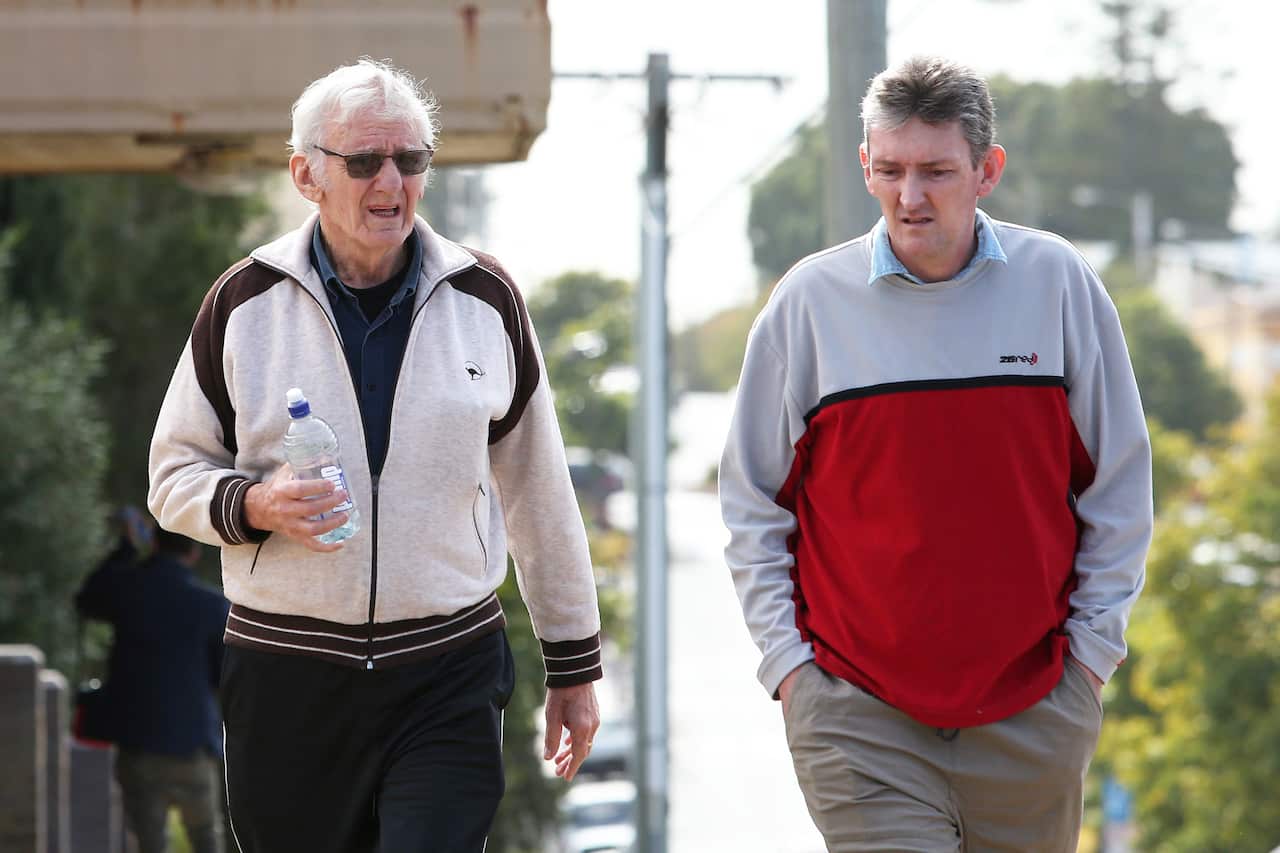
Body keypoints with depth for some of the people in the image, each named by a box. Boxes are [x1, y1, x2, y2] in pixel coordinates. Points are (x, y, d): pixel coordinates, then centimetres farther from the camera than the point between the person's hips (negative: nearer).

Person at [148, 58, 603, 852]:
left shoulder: (487, 300, 6)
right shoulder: (244, 303, 3)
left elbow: (539, 495, 11)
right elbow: (175, 474, 10)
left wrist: (573, 665, 13)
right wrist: (252, 505, -13)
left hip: (450, 676, 0)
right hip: (288, 682, 0)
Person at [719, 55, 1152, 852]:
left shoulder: (1059, 284, 1)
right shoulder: (811, 300, -1)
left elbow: (1119, 485, 8)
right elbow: (753, 505, 7)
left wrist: (1094, 644, 4)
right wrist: (786, 658, 1)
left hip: (1035, 703, 1)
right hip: (856, 711, -1)